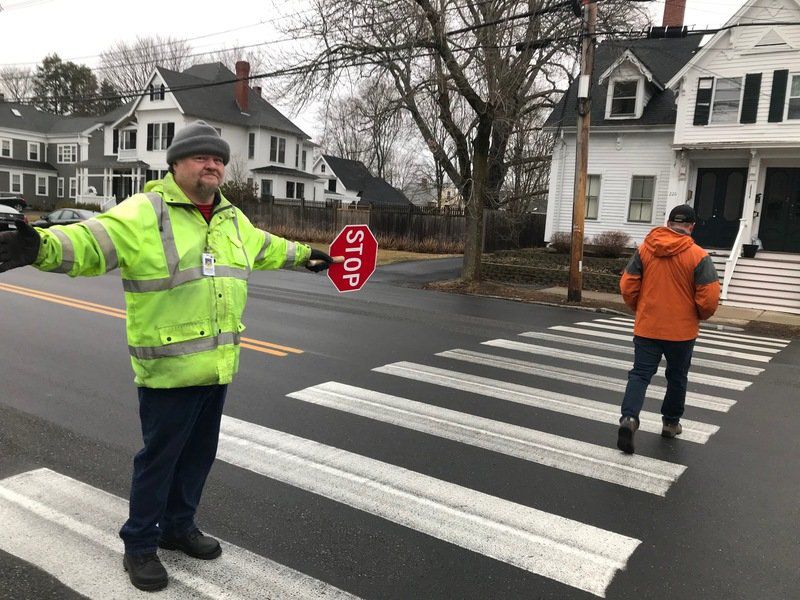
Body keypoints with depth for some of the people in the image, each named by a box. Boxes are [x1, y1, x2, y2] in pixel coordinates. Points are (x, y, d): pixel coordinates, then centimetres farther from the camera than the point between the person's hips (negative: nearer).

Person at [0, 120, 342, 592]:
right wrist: (42, 247, -46)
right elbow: (91, 242, -27)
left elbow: (265, 247, 29)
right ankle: (140, 547, 27)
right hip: (169, 367, -7)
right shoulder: (146, 211, -13)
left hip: (217, 365, 7)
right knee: (159, 458, 6)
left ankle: (178, 526, 40)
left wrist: (303, 255, 41)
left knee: (199, 454, 19)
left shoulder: (233, 219, 11)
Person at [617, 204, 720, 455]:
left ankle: (629, 417, -17)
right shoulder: (698, 255, -10)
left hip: (646, 327, 1)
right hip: (682, 330, -1)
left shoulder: (644, 250, -3)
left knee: (640, 374, 4)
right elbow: (709, 297, -13)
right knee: (677, 377, 17)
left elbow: (627, 286, -2)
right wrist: (701, 316, 8)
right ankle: (671, 422, 30)